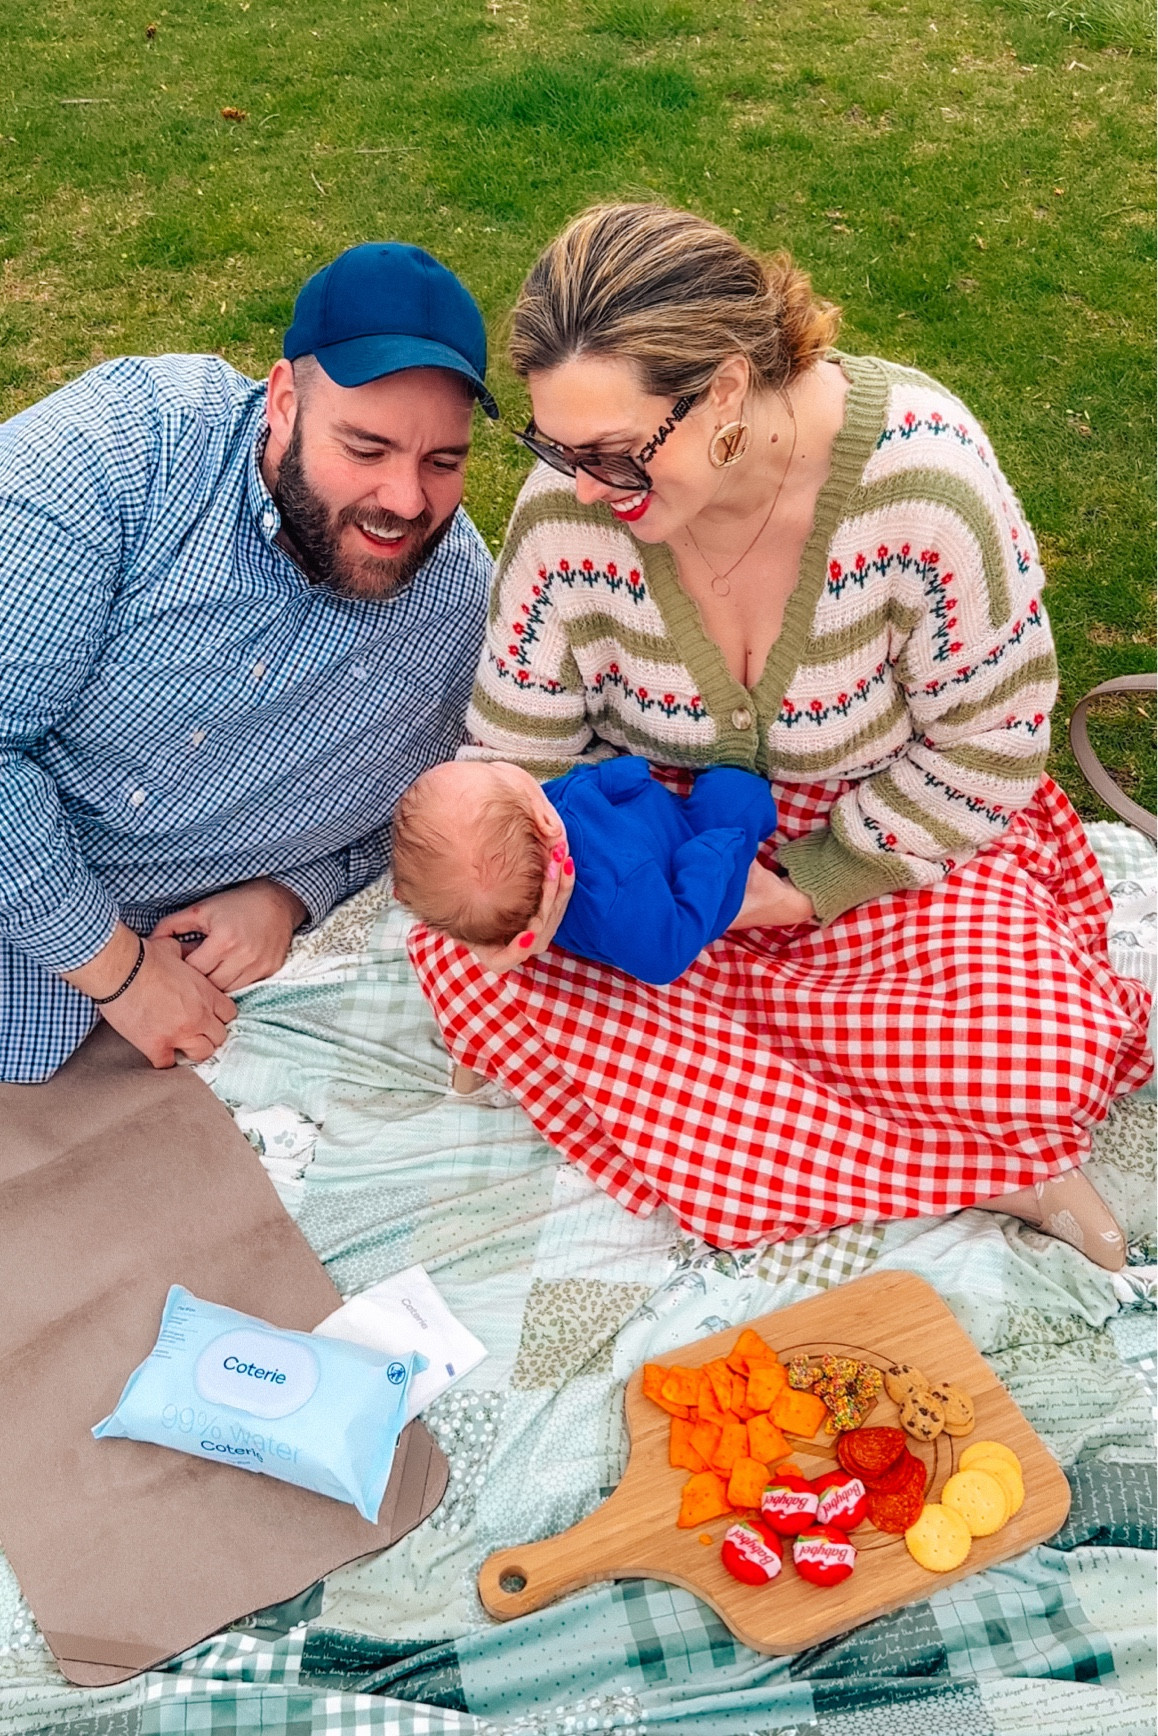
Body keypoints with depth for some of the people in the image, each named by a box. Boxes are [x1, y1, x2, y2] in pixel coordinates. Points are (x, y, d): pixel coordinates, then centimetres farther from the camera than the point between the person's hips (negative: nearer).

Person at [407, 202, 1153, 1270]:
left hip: (879, 841, -3)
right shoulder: (569, 510, -18)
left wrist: (806, 886, -17)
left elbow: (989, 744, -15)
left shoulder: (923, 472, -26)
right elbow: (517, 753, -7)